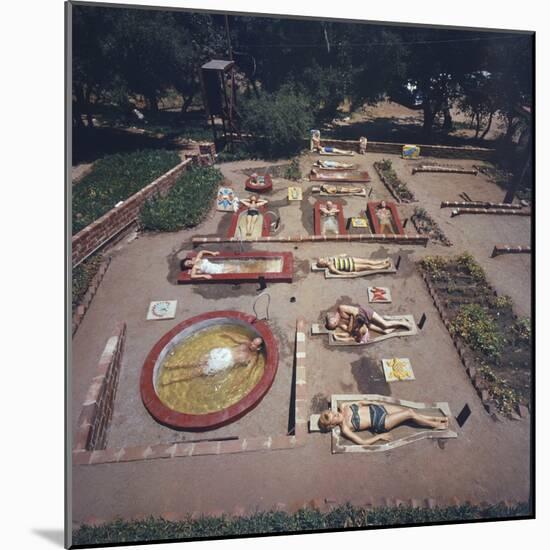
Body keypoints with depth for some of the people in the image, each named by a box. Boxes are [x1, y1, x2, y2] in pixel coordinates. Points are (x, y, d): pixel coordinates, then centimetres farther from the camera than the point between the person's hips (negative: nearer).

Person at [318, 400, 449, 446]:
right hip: (380, 423, -5)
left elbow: (359, 402, 11)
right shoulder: (345, 429, -20)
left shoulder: (343, 407, -5)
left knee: (410, 410, 2)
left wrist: (372, 402, 5)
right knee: (410, 414, -6)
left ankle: (435, 419, 25)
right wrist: (379, 436, -14)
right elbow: (362, 442, -20)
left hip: (375, 408, 5)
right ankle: (436, 425, 18)